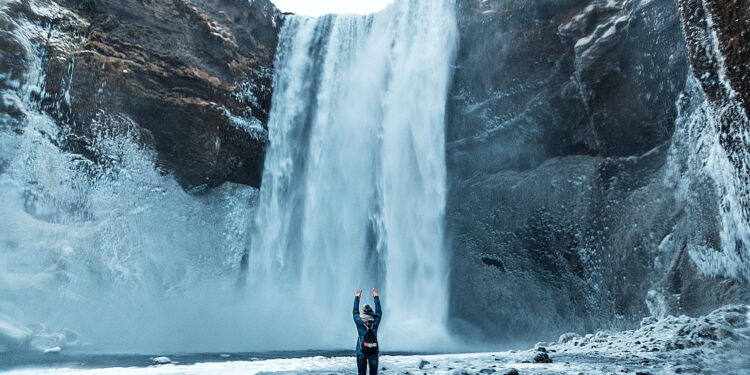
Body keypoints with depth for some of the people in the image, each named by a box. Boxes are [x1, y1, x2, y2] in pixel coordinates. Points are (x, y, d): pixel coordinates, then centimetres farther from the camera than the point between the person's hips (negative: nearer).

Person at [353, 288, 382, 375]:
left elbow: (355, 311, 13)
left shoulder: (359, 322, -3)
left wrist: (357, 297, 22)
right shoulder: (375, 323, 0)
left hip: (361, 352, -1)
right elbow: (378, 311, 14)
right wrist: (376, 297, 23)